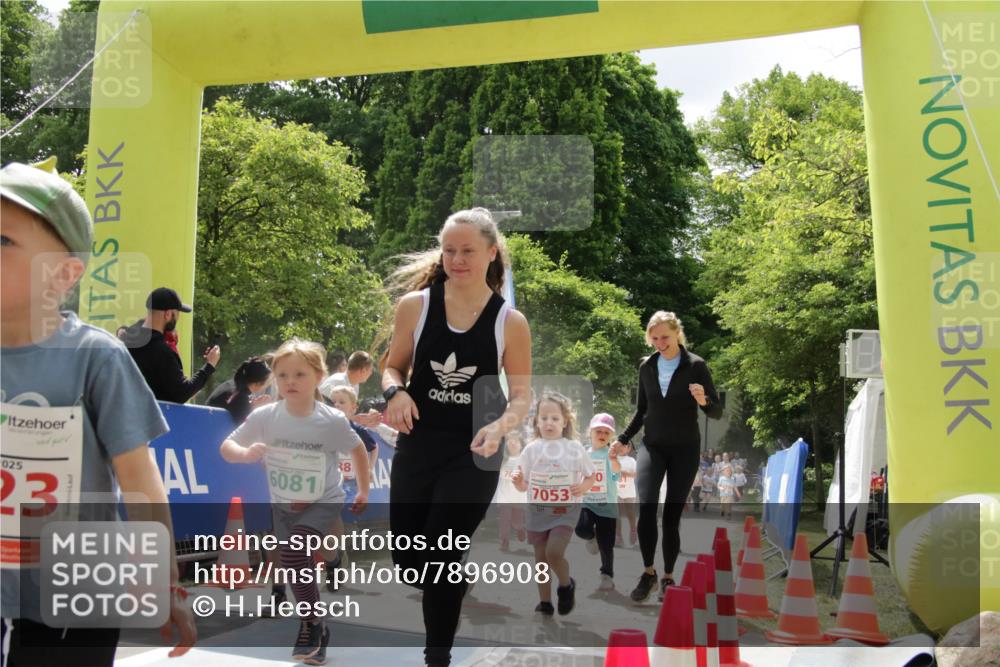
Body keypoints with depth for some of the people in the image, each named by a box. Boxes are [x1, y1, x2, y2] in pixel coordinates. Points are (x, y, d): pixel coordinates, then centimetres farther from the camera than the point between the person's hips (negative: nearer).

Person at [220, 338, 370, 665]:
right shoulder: (264, 416, -18)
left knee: (294, 551, -25)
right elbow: (226, 447, -12)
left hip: (324, 502, -4)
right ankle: (317, 632, 31)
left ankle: (310, 624, -6)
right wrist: (246, 453, -35)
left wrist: (364, 491, 3)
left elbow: (358, 449, -4)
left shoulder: (332, 421, -22)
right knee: (297, 566, 11)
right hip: (283, 504, 4)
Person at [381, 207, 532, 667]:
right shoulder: (415, 305, -3)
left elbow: (522, 395, -2)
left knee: (442, 557, -2)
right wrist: (395, 392, -16)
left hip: (474, 452, -2)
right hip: (418, 445, 3)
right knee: (408, 559, 10)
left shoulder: (510, 322, -6)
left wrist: (500, 426, -23)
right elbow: (393, 367, 7)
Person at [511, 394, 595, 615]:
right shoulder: (531, 450, -1)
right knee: (541, 559, 9)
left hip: (565, 510, -3)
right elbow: (524, 486, 4)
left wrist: (584, 487, -14)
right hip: (537, 511, 3)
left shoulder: (574, 448, -5)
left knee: (554, 552, -18)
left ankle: (566, 585, 11)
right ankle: (545, 603, 25)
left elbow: (591, 475, 6)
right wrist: (518, 481, -18)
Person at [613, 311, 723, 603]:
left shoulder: (696, 365, -7)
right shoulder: (647, 367, 4)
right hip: (653, 446, 2)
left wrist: (704, 401, -27)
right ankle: (648, 572, 0)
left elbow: (717, 412, -6)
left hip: (685, 448, -2)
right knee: (646, 508, -17)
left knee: (672, 515, 1)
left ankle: (668, 577, 19)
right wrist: (622, 440, 6)